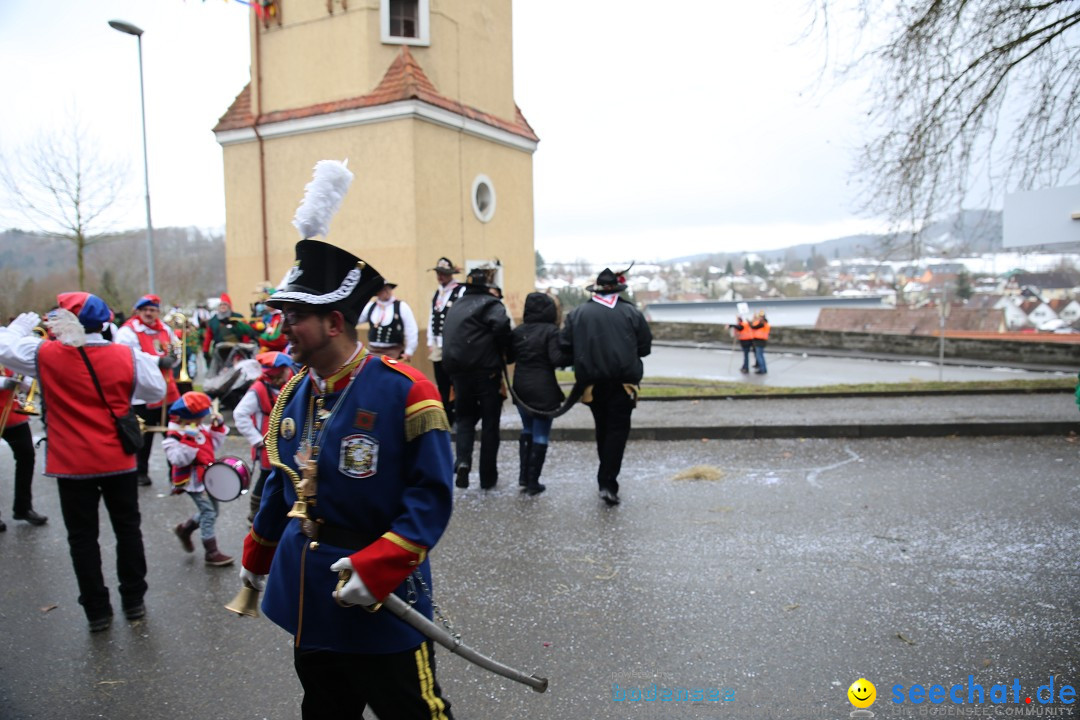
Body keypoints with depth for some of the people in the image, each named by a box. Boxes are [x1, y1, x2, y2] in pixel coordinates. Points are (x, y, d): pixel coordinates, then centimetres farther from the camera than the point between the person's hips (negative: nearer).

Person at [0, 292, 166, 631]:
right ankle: (134, 600, 24)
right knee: (128, 529, 15)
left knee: (83, 537, 11)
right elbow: (156, 391, 2)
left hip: (72, 464, -1)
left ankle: (97, 610, 17)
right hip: (119, 460, 1)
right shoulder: (127, 356, -8)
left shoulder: (44, 354, -11)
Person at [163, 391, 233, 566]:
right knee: (208, 512, -11)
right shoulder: (175, 436, -19)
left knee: (211, 511, 19)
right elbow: (178, 459, -29)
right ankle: (211, 553, -4)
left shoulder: (200, 429, 7)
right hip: (192, 480, -9)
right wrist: (189, 442, -37)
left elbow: (214, 445, 13)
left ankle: (184, 529, 42)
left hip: (207, 476, 9)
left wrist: (218, 427, 2)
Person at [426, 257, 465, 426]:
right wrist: (430, 343, 11)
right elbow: (432, 318, 17)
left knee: (456, 385, -3)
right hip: (438, 346, 7)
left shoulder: (461, 290, -6)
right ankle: (446, 419, 17)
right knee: (442, 386, 9)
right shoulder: (437, 293, 16)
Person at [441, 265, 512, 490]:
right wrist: (502, 350, -8)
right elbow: (501, 324, -25)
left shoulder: (456, 306, 14)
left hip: (458, 371, 5)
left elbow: (448, 336, 13)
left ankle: (463, 460, -6)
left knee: (465, 418, 19)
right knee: (490, 423, 9)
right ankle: (488, 477, 15)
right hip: (486, 371, -5)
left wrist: (453, 374, 14)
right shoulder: (490, 304, -6)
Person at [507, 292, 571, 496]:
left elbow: (508, 357, 9)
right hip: (543, 391, -5)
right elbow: (557, 359, -19)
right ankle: (533, 482, 7)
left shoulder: (517, 331, 5)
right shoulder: (551, 331, -11)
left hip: (521, 389, 6)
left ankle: (524, 476, 21)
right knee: (540, 435, 3)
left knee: (527, 430, 22)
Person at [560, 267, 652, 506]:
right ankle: (608, 482, -6)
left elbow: (565, 346, -1)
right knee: (618, 430, 3)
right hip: (623, 381, -2)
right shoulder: (632, 313, -1)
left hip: (593, 382, 2)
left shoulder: (577, 313, 2)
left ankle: (606, 479, 26)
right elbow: (645, 348, 1)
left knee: (602, 429, 18)